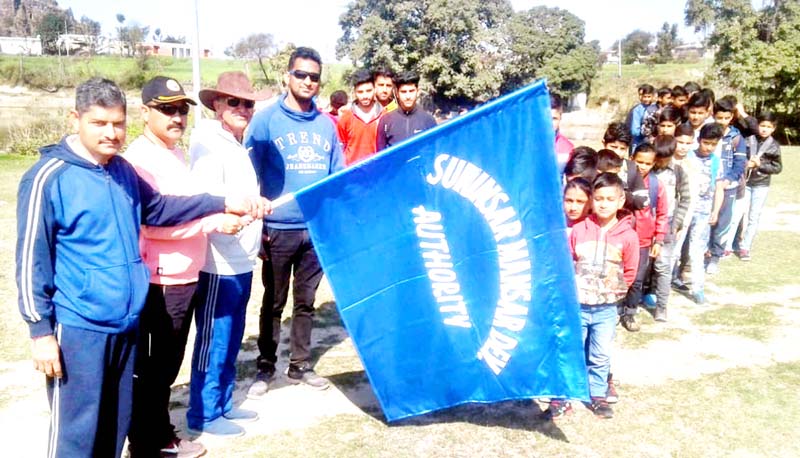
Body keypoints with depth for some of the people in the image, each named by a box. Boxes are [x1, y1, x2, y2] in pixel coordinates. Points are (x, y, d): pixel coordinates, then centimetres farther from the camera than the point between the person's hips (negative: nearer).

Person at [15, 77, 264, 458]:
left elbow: (157, 208, 21)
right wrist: (41, 330, -12)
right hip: (79, 327, -7)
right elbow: (32, 260, -12)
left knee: (117, 423, 19)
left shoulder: (123, 170, 7)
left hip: (126, 322, 7)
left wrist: (224, 204, 13)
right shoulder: (49, 177, -14)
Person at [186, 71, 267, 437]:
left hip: (241, 261, 9)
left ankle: (223, 403, 30)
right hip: (219, 264, -9)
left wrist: (255, 231, 20)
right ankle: (203, 414, 14)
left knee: (232, 339, 17)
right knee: (213, 341, 1)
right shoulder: (209, 146, -12)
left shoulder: (239, 145, 15)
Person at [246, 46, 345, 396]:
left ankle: (300, 365, 28)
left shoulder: (326, 125, 6)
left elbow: (338, 176, 8)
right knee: (273, 302, 10)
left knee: (306, 301, 14)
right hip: (278, 229, -3)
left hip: (319, 229, 3)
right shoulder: (266, 120, -4)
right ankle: (265, 367, 25)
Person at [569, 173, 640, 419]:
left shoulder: (628, 236, -6)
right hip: (576, 305, 0)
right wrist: (571, 287, -2)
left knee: (600, 356, 11)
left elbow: (630, 271, 4)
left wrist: (614, 291, 1)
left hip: (606, 308, 1)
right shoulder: (578, 230, -6)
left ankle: (597, 395, 28)